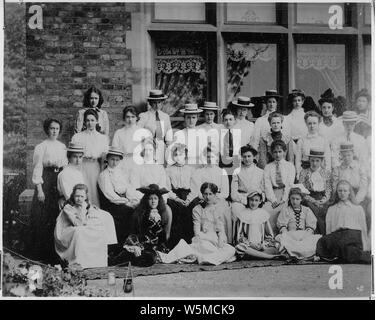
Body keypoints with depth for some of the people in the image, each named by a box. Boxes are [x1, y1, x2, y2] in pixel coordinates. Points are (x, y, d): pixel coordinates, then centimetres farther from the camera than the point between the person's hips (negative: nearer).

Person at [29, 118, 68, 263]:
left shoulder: (63, 146, 13)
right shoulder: (41, 147, -2)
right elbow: (37, 168, -6)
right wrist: (39, 189, -13)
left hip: (61, 181, 4)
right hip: (46, 181, -4)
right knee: (43, 217, -3)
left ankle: (56, 250, 11)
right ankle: (40, 252, 5)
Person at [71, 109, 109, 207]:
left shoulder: (103, 138, 12)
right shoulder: (77, 137, 7)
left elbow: (104, 159, 9)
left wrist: (102, 172, 1)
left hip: (96, 168, 1)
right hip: (82, 168, -1)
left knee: (95, 193, -3)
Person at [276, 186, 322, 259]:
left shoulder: (307, 210, 20)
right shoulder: (285, 210, 17)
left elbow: (311, 226, 7)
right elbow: (282, 225, 5)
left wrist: (305, 236, -12)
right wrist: (285, 233, -17)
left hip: (305, 235, 2)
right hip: (290, 235, -1)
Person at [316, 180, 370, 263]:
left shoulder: (358, 208, 26)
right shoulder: (331, 209, 28)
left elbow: (364, 229, 20)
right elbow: (328, 229, 17)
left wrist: (365, 249, 8)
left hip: (354, 234, -1)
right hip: (336, 234, 1)